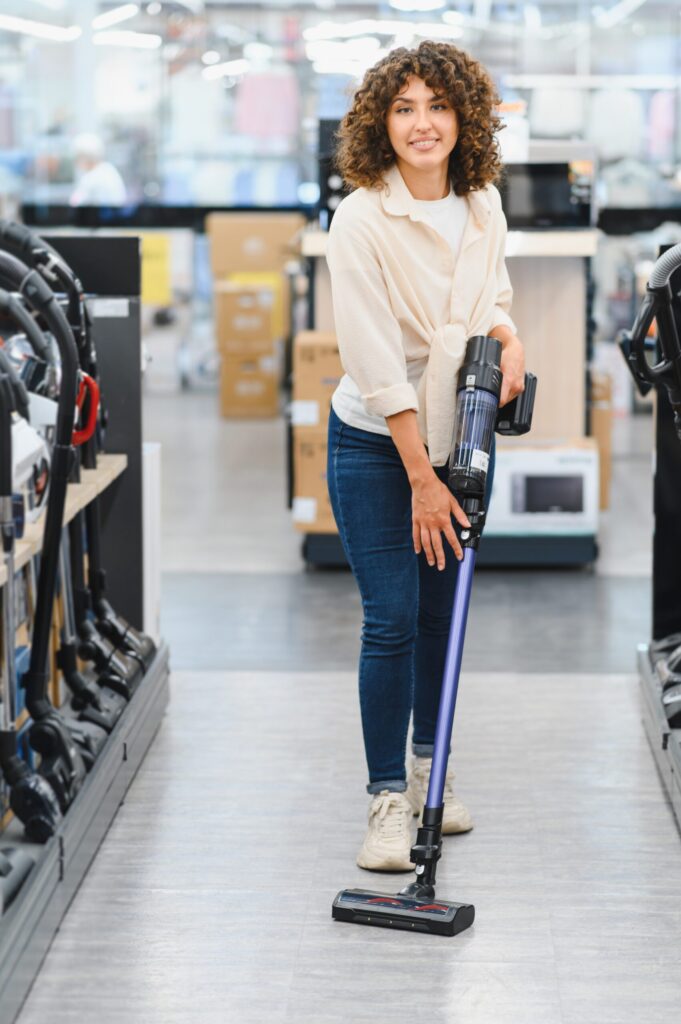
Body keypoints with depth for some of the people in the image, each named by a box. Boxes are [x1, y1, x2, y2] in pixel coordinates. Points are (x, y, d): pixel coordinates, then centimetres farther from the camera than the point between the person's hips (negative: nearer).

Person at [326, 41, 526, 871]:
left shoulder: (484, 205, -1)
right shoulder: (360, 220, -19)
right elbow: (377, 364, -21)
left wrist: (509, 339, -7)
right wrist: (422, 479, -22)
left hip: (459, 433, 6)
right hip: (376, 443, -5)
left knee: (444, 610, 14)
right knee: (393, 619, -6)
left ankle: (427, 769, 31)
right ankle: (388, 800, 4)